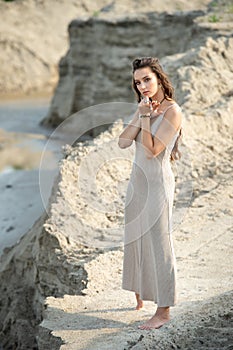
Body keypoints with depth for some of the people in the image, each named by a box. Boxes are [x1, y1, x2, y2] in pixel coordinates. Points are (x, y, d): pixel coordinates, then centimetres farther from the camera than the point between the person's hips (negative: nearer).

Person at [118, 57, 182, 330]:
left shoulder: (171, 110, -13)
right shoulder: (145, 108, 10)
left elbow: (152, 150, -20)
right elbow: (123, 142, -1)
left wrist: (146, 117, -17)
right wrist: (141, 116, -9)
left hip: (157, 182, -8)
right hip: (137, 181, 8)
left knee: (157, 243, -5)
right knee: (134, 238, 15)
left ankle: (163, 310, 2)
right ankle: (139, 294, 31)